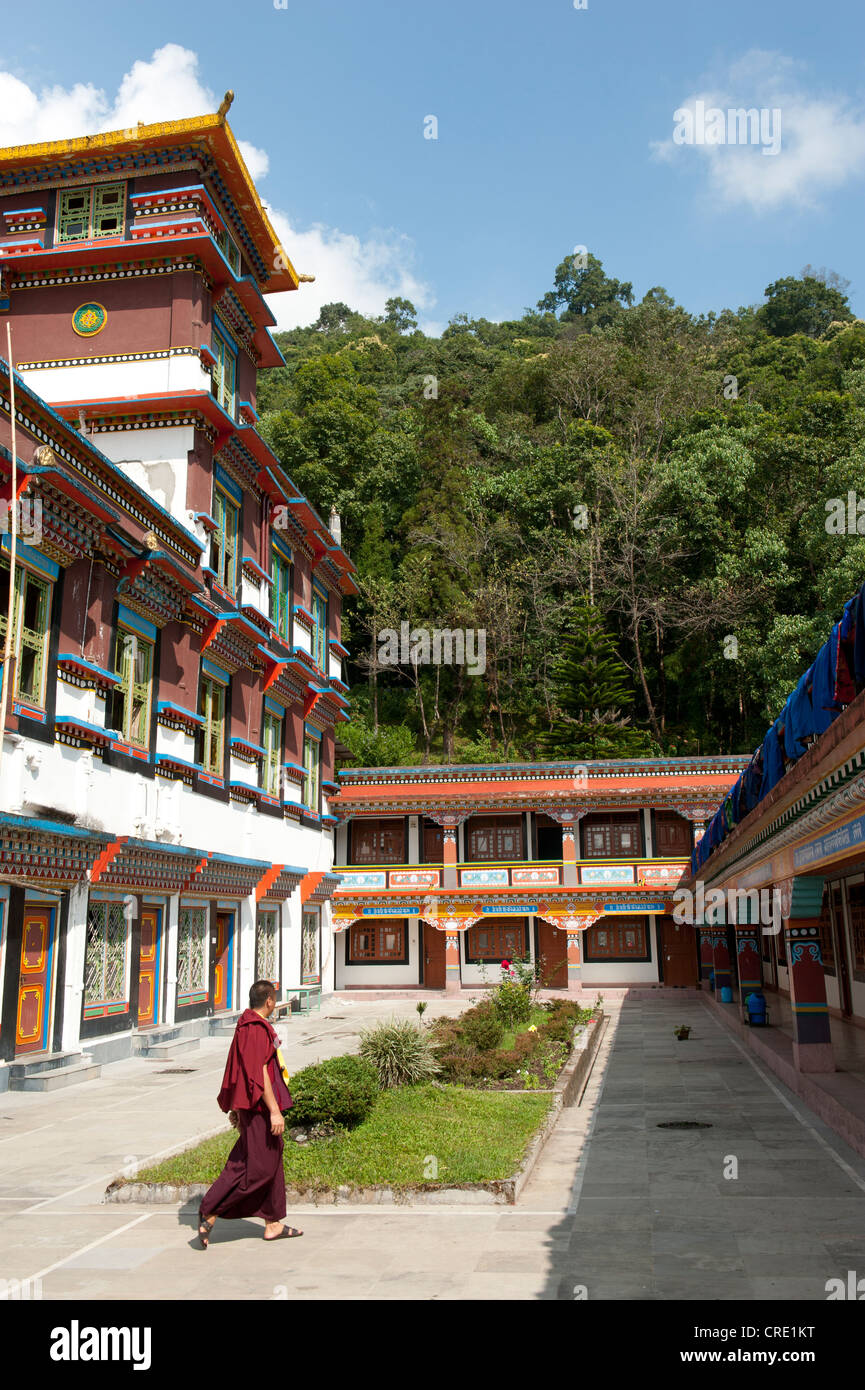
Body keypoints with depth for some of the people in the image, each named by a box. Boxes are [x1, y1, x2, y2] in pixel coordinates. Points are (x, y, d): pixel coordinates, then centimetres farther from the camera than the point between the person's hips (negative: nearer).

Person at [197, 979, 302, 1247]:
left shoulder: (245, 1026, 11)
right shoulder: (257, 1030, -19)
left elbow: (238, 1070, 17)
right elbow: (259, 1073, -24)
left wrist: (235, 1107, 22)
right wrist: (274, 1111, -24)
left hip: (249, 1105, 11)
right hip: (260, 1106, -11)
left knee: (271, 1163, 14)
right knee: (257, 1167, -5)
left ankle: (273, 1224, 21)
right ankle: (210, 1212, -1)